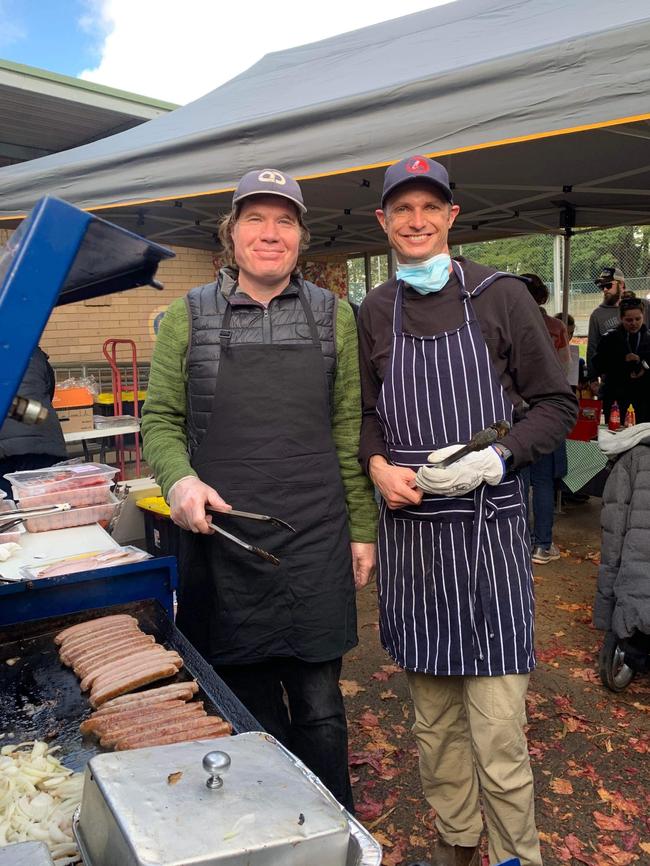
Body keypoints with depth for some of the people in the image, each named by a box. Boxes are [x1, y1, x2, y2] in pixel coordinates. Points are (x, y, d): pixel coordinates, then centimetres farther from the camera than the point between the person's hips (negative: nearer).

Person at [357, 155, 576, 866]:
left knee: (497, 728, -1)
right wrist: (378, 464, -4)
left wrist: (496, 458, -15)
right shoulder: (373, 314, 9)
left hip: (489, 531, -3)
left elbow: (556, 405, 1)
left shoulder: (501, 297, -1)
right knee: (433, 715, 15)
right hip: (409, 530, 3)